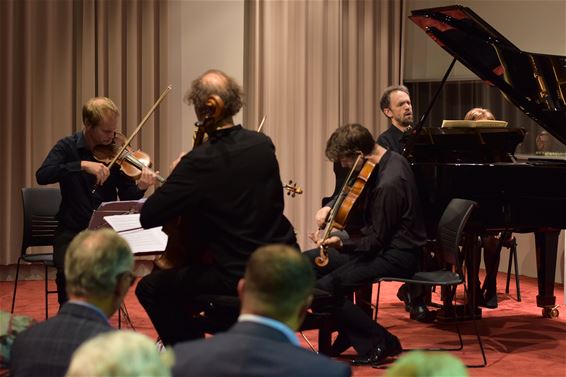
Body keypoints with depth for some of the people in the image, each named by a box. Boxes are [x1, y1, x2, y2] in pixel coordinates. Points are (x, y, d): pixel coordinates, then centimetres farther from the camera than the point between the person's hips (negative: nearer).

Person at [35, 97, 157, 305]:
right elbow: (42, 175, -21)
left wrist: (140, 187, -23)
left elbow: (127, 198, 0)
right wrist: (83, 165, -30)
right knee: (68, 272, -29)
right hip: (72, 231, -2)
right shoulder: (68, 147, -3)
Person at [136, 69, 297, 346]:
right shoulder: (263, 145, 0)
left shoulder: (200, 162, -20)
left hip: (237, 277, -7)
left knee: (150, 288, 7)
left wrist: (173, 179, -2)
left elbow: (149, 217, -20)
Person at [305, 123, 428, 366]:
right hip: (382, 243, 10)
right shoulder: (388, 159, 2)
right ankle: (347, 334, 17)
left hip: (395, 256, -10)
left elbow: (377, 241, -22)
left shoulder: (388, 184, -28)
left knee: (323, 288, -20)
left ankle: (380, 342, -5)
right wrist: (330, 207, 4)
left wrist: (341, 243, -28)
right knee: (308, 262, 9)